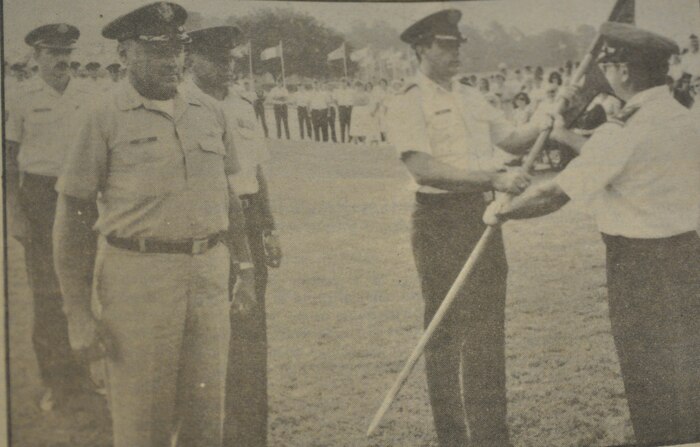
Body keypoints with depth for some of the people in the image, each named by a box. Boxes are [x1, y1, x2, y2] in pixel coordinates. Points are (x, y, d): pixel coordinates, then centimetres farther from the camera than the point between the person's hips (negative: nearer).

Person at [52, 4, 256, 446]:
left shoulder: (210, 111, 10)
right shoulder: (105, 116, -5)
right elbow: (74, 216, -5)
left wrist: (245, 270, 17)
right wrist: (78, 312, -9)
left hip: (210, 273, 5)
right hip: (137, 276, -4)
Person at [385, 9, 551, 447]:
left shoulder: (473, 98, 13)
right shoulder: (408, 105, -9)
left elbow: (512, 140, 16)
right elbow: (424, 167, -22)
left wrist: (542, 126, -5)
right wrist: (494, 178, -27)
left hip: (483, 215, 7)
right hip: (439, 219, -7)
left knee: (488, 328, 12)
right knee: (445, 331, 3)